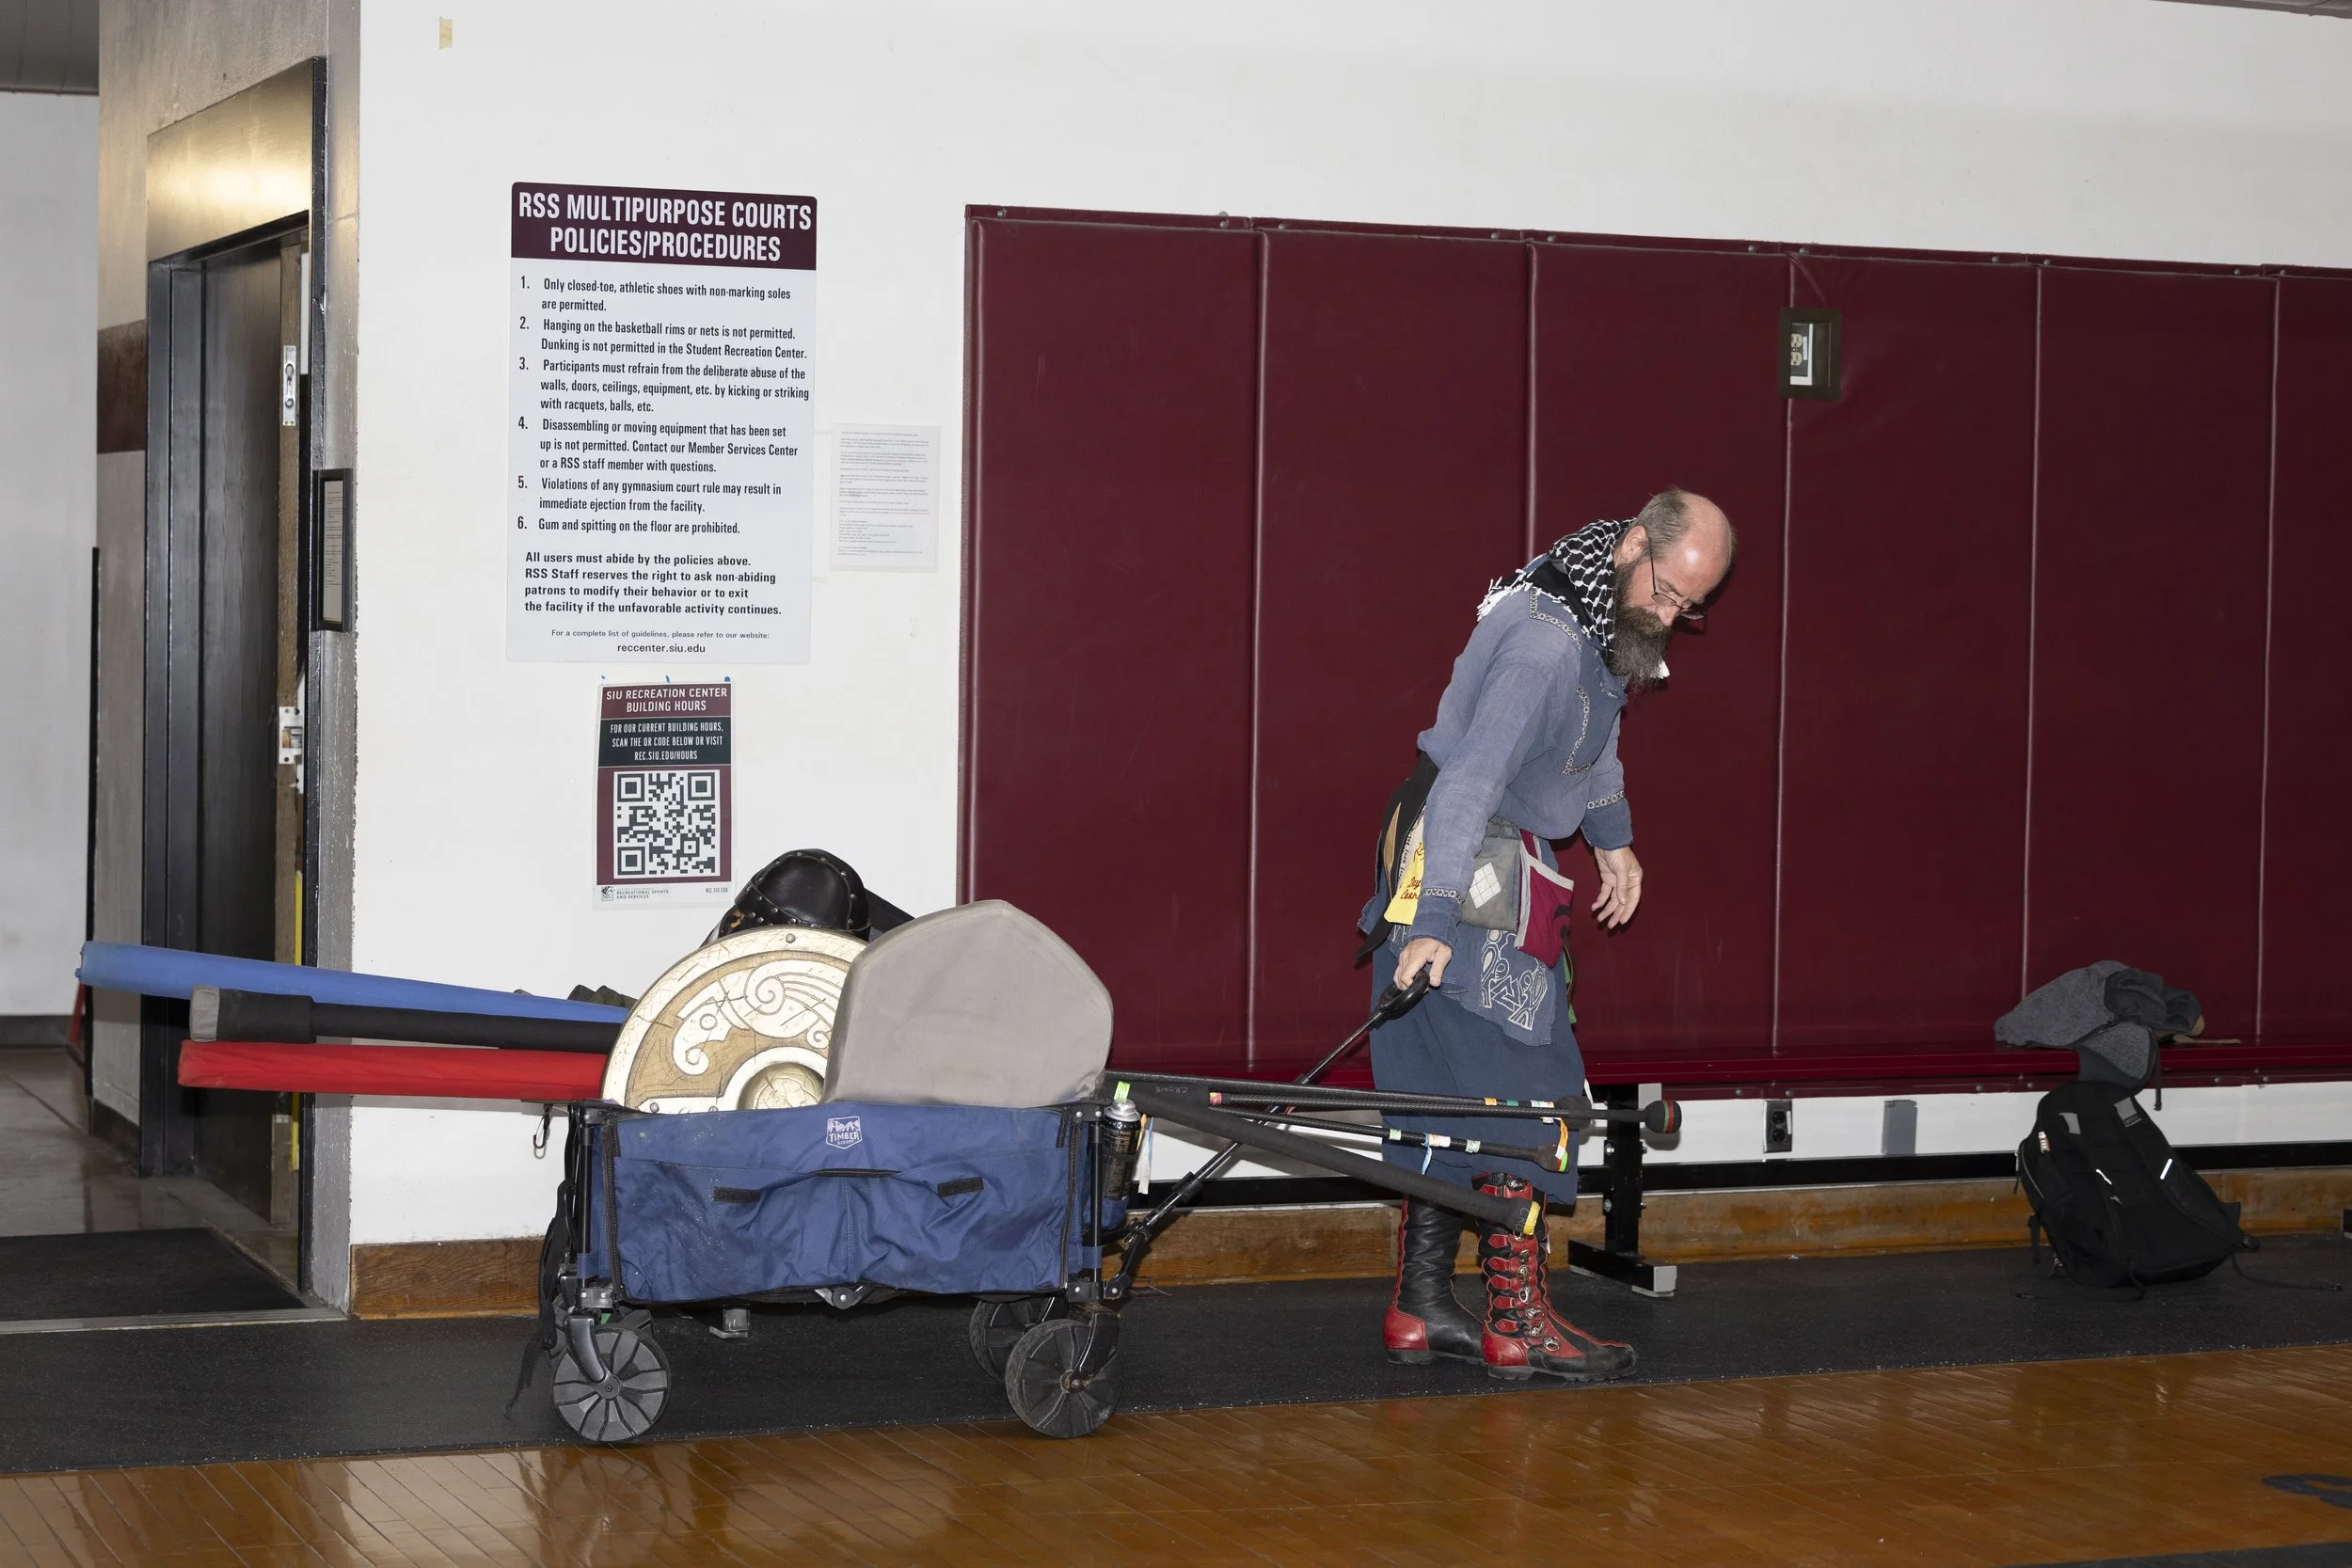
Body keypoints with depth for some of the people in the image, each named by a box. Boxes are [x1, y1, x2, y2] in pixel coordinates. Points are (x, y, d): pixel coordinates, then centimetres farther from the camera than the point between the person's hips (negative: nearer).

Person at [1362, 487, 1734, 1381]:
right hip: (1463, 871, -10)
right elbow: (1473, 775, -30)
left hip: (1495, 864, 10)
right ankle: (1518, 1323, -5)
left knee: (1449, 1094, 10)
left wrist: (1612, 834, 31)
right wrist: (1433, 920, -34)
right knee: (1521, 1094, -8)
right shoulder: (1547, 640, -24)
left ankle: (1421, 1308, 14)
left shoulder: (1611, 619, 9)